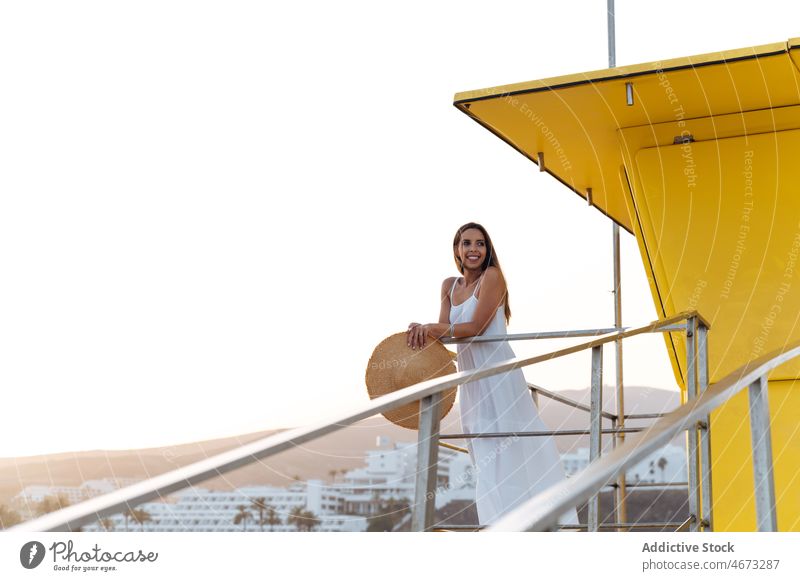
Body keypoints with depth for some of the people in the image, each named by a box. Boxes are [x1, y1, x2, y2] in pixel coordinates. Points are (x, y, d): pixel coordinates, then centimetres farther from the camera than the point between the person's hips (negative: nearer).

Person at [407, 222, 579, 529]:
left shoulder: (492, 276, -8)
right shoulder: (449, 285, 12)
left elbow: (475, 327, -15)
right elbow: (443, 330, 2)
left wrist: (429, 328, -14)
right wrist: (424, 332, -19)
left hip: (497, 373, -7)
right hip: (470, 376, 7)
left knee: (507, 451, -8)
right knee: (486, 455, 7)